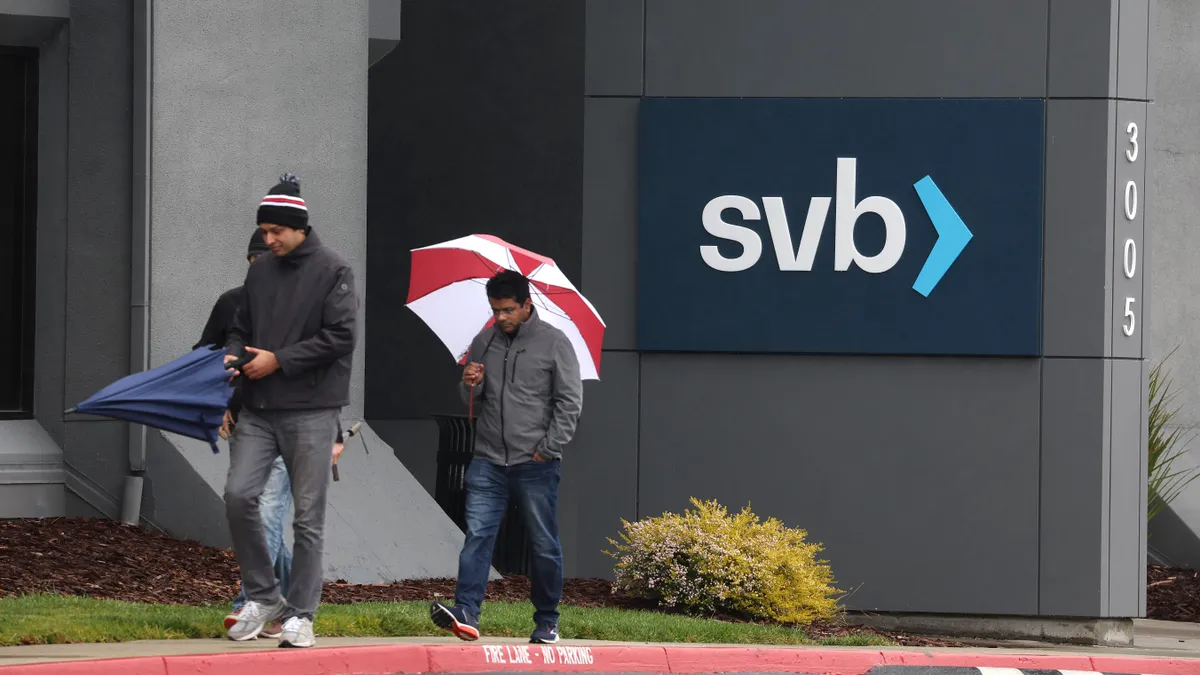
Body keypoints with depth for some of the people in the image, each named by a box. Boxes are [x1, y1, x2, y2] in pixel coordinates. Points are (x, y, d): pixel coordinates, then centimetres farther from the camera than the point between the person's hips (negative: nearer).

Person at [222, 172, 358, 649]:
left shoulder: (332, 271, -4)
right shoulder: (260, 272, 13)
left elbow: (340, 337, -11)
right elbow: (242, 328, 20)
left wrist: (279, 360, -14)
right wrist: (233, 356, -3)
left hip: (310, 412, -5)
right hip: (258, 410, 5)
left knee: (308, 516, 0)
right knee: (239, 495, -10)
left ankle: (300, 615, 7)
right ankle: (262, 596, 6)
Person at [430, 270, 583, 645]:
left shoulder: (554, 343, 0)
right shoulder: (484, 343, 12)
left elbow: (570, 402, 0)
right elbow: (471, 401, 20)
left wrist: (548, 449, -7)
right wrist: (471, 385, -4)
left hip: (536, 464, -3)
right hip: (488, 460, 3)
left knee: (544, 544, 4)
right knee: (477, 535, -10)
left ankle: (547, 621, 13)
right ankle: (466, 613, -18)